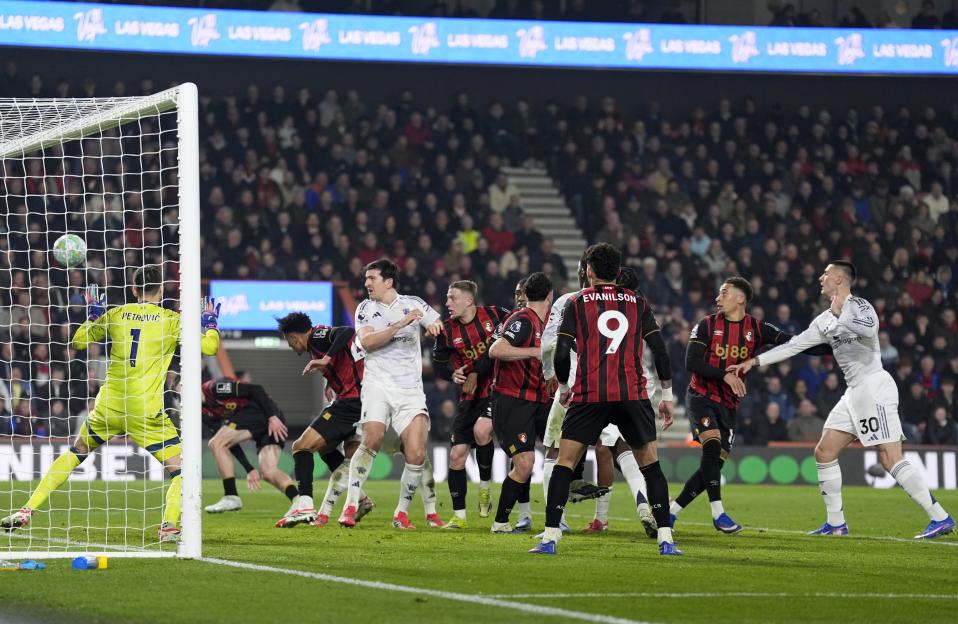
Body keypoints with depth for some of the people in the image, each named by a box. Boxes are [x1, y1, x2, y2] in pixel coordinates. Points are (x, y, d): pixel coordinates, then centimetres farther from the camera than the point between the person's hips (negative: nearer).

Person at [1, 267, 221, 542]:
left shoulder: (116, 314, 7)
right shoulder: (170, 320, -2)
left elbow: (78, 342, 17)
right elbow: (210, 346, -5)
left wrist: (92, 315, 31)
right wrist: (211, 323, 14)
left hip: (108, 406, 4)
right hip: (146, 411, -4)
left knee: (76, 452, 24)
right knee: (180, 468, 5)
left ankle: (27, 511, 21)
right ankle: (169, 525, -18)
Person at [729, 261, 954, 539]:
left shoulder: (858, 306, -8)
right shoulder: (825, 321, 19)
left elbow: (870, 329, -30)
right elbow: (794, 345, 23)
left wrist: (841, 315, -19)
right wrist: (754, 361, 22)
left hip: (874, 386, -10)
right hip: (854, 392, 10)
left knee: (890, 459, -15)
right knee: (824, 452, 8)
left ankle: (940, 518, -14)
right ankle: (836, 523, 15)